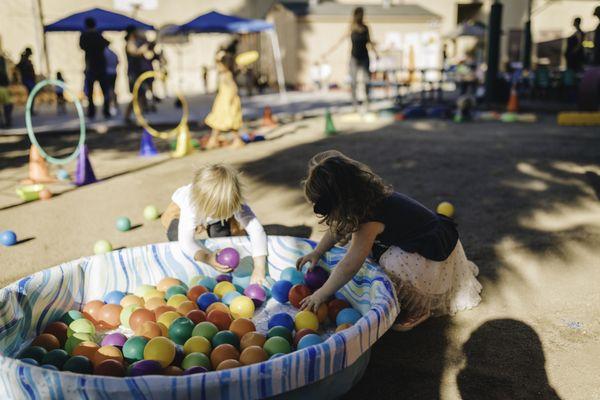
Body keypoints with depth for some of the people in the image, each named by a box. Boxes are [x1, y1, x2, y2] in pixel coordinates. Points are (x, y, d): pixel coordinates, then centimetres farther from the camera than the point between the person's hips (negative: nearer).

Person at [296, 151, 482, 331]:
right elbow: (339, 227, 7)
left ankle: (419, 310, -1)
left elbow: (349, 266, -32)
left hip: (437, 254, -10)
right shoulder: (366, 195, -7)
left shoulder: (370, 218, -33)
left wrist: (319, 295, -23)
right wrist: (317, 252, -1)